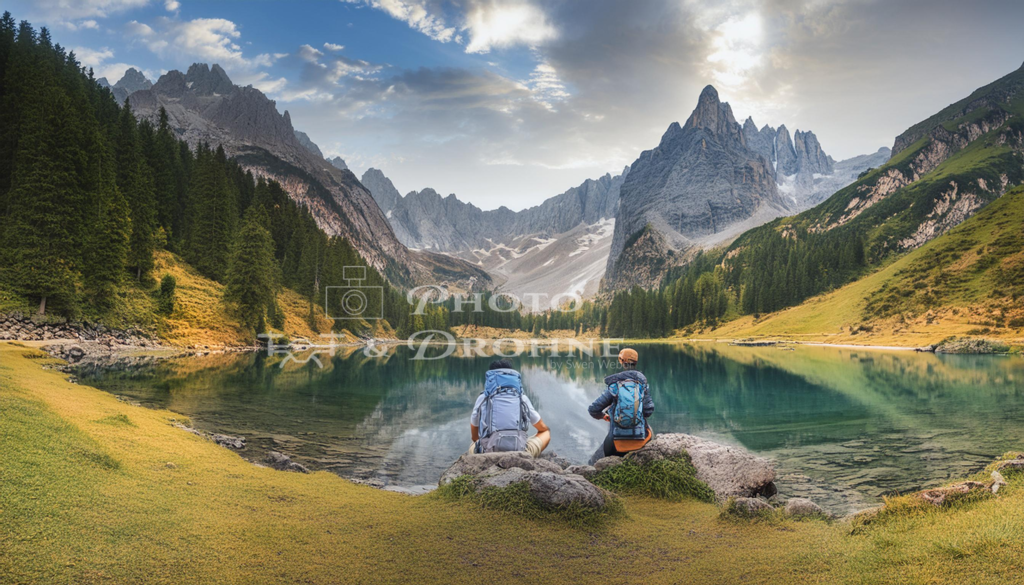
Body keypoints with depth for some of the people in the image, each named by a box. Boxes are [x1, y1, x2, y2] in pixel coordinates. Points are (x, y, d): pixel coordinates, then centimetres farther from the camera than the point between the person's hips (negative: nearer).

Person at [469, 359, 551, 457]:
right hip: (520, 450, -1)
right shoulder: (522, 397, 21)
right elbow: (543, 429, 36)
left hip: (490, 450, 1)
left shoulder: (482, 398, 20)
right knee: (546, 433, 26)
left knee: (472, 447, 35)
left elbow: (474, 437, 33)